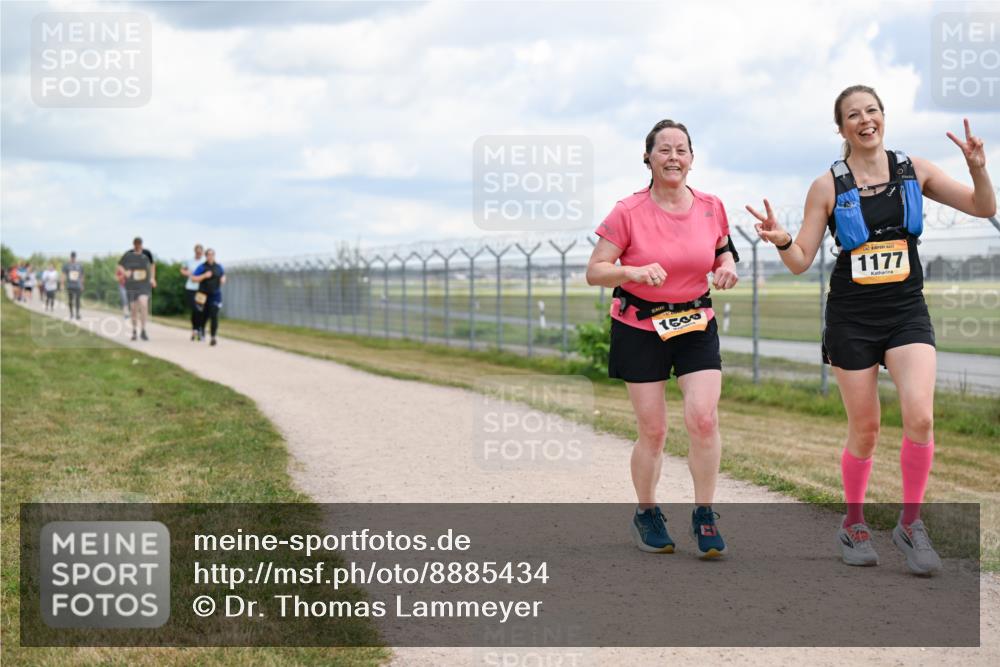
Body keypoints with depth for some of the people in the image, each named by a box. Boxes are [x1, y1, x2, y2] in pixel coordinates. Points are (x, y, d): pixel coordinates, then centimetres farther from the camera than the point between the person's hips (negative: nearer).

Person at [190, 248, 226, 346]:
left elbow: (223, 275, 23)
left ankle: (213, 337, -15)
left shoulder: (218, 267, 4)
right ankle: (201, 329, 46)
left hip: (215, 295, 1)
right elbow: (193, 278, -9)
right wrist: (204, 275, -21)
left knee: (214, 315, -15)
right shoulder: (202, 267, -5)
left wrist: (223, 279, 0)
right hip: (204, 296, -1)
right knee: (204, 315, 13)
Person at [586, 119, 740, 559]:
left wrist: (728, 267, -5)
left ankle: (704, 517, 1)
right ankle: (646, 515, 23)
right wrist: (635, 272, -28)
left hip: (696, 324, 2)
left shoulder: (711, 207, -1)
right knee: (652, 431, 1)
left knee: (704, 418, -13)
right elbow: (594, 271, -10)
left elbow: (723, 249, 18)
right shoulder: (628, 212, -11)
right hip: (640, 327, -2)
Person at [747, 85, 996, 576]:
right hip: (852, 318, -1)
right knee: (864, 430, 5)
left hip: (906, 311, 1)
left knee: (920, 416, -18)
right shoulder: (828, 187, -2)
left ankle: (910, 524, 0)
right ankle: (853, 525, 27)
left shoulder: (915, 170, 2)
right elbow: (801, 260, -1)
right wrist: (781, 240, -23)